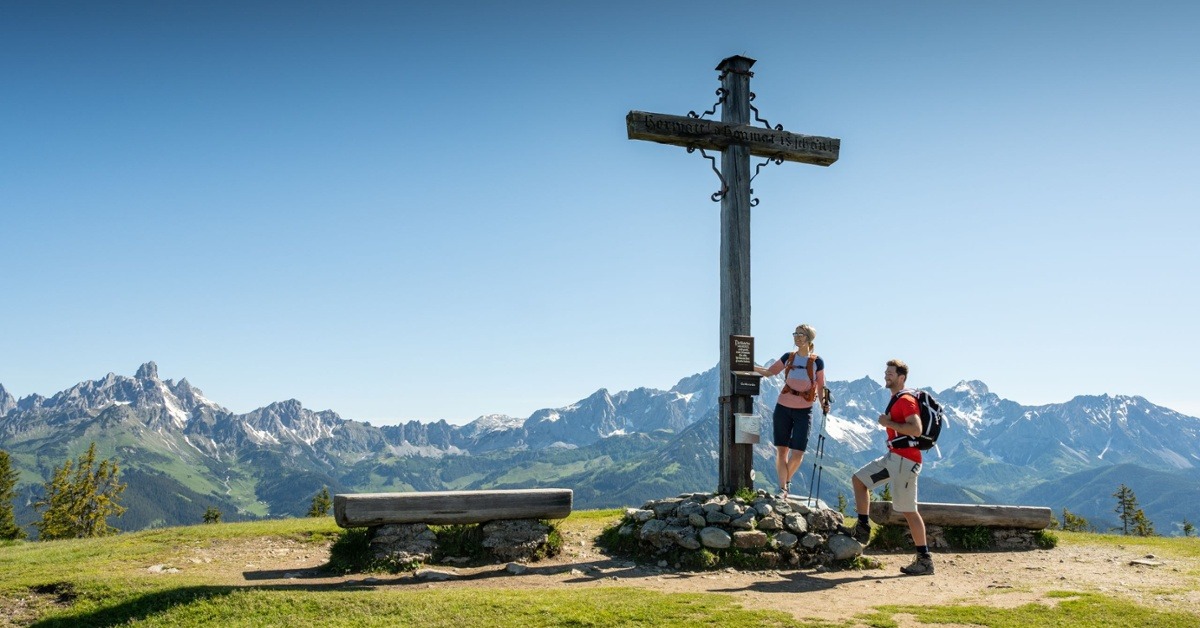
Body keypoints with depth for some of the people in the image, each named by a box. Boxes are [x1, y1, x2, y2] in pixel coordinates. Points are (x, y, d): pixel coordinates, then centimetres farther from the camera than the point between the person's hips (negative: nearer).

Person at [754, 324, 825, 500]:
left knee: (798, 453, -5)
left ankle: (786, 481, 22)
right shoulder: (788, 357, 4)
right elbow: (769, 371, 12)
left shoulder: (817, 362, -2)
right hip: (783, 408, 2)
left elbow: (820, 386, 4)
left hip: (804, 411, -2)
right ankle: (783, 489, 10)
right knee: (781, 450, 1)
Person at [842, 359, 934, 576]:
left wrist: (888, 423, -20)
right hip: (893, 456, 10)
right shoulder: (896, 399, 17)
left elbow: (916, 429, -28)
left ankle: (925, 560, 0)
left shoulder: (906, 400, -15)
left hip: (904, 460, -10)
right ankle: (862, 529, 17)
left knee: (908, 510, -7)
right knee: (859, 478, 15)